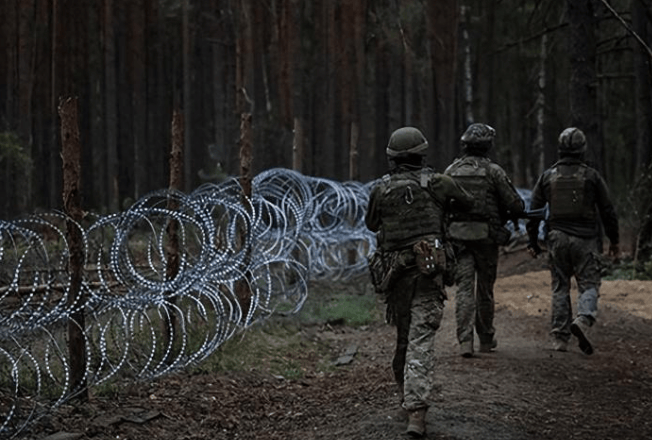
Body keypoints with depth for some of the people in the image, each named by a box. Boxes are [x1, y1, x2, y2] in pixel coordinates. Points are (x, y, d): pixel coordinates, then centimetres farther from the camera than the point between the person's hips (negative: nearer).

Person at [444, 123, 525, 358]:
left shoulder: (450, 171, 4)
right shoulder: (493, 171, -6)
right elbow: (516, 205, -6)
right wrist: (510, 215, 15)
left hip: (457, 235, 2)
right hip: (486, 235, -2)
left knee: (464, 287, 0)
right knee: (485, 288, 12)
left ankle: (465, 340, -12)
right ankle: (486, 338, 24)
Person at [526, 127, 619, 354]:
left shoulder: (547, 176, 5)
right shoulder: (591, 176, -1)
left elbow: (534, 211, 7)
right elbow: (607, 210, 2)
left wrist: (533, 241, 14)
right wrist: (614, 240, 13)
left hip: (557, 239, 2)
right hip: (585, 240, -2)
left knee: (560, 288, 9)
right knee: (589, 285, 2)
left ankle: (560, 337, 6)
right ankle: (583, 319, -26)